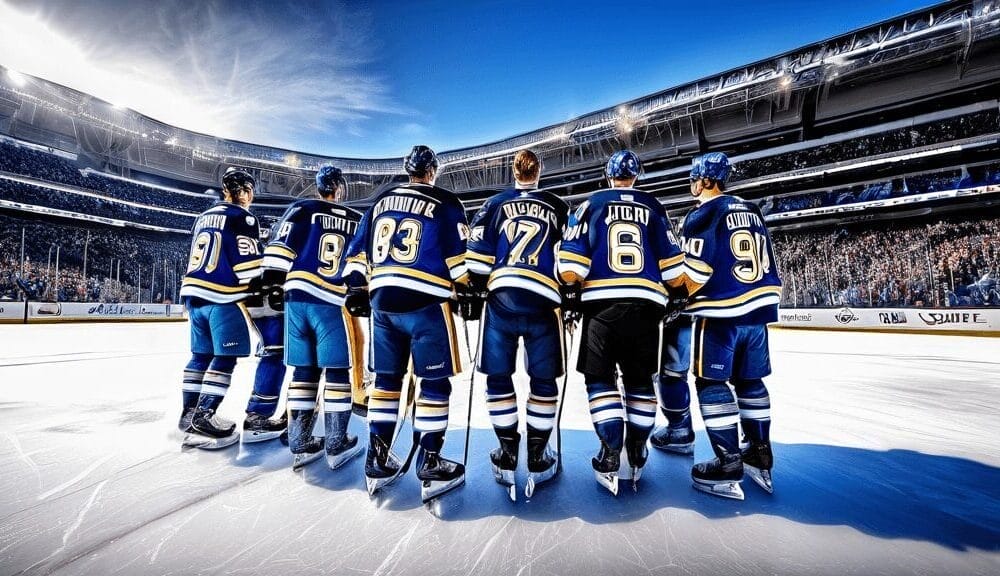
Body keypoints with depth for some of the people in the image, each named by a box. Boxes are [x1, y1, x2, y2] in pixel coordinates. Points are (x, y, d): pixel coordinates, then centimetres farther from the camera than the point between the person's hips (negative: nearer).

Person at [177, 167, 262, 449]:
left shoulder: (203, 218, 20)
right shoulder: (242, 217, -6)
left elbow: (199, 259, 25)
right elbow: (249, 263, -14)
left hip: (195, 293, 9)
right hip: (223, 297, -9)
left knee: (201, 355, 14)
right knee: (225, 358, -5)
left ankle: (190, 412, 19)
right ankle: (203, 418, -7)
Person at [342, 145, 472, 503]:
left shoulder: (380, 201, 18)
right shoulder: (445, 203, 3)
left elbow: (358, 250, 16)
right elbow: (458, 257, -3)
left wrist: (357, 289, 20)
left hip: (382, 300, 6)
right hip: (426, 302, -5)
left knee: (386, 379, 14)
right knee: (435, 383, 2)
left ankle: (378, 461, 21)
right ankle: (430, 466, 6)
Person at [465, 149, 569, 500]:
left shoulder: (495, 204, 16)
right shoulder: (559, 208, 18)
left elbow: (477, 254, 7)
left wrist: (477, 290, 17)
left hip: (502, 297, 0)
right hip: (544, 300, 1)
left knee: (498, 376, 12)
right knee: (543, 380, 12)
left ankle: (507, 455, 18)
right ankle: (538, 458, 19)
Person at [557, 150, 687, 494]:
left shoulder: (592, 204, 8)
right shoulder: (653, 208, 14)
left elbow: (570, 265, -3)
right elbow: (673, 268, 9)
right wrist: (675, 295, 27)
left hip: (601, 304, -2)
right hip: (646, 304, 3)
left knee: (600, 379, 8)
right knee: (640, 381, 14)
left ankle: (611, 456, 3)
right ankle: (636, 457, 20)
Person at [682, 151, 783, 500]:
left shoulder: (703, 214, -8)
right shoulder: (752, 212, 15)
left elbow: (696, 274, -16)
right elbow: (765, 262, 17)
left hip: (721, 312, -8)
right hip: (758, 305, 8)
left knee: (711, 383, -1)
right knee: (751, 381, 16)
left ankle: (728, 469, 1)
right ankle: (760, 457, 23)